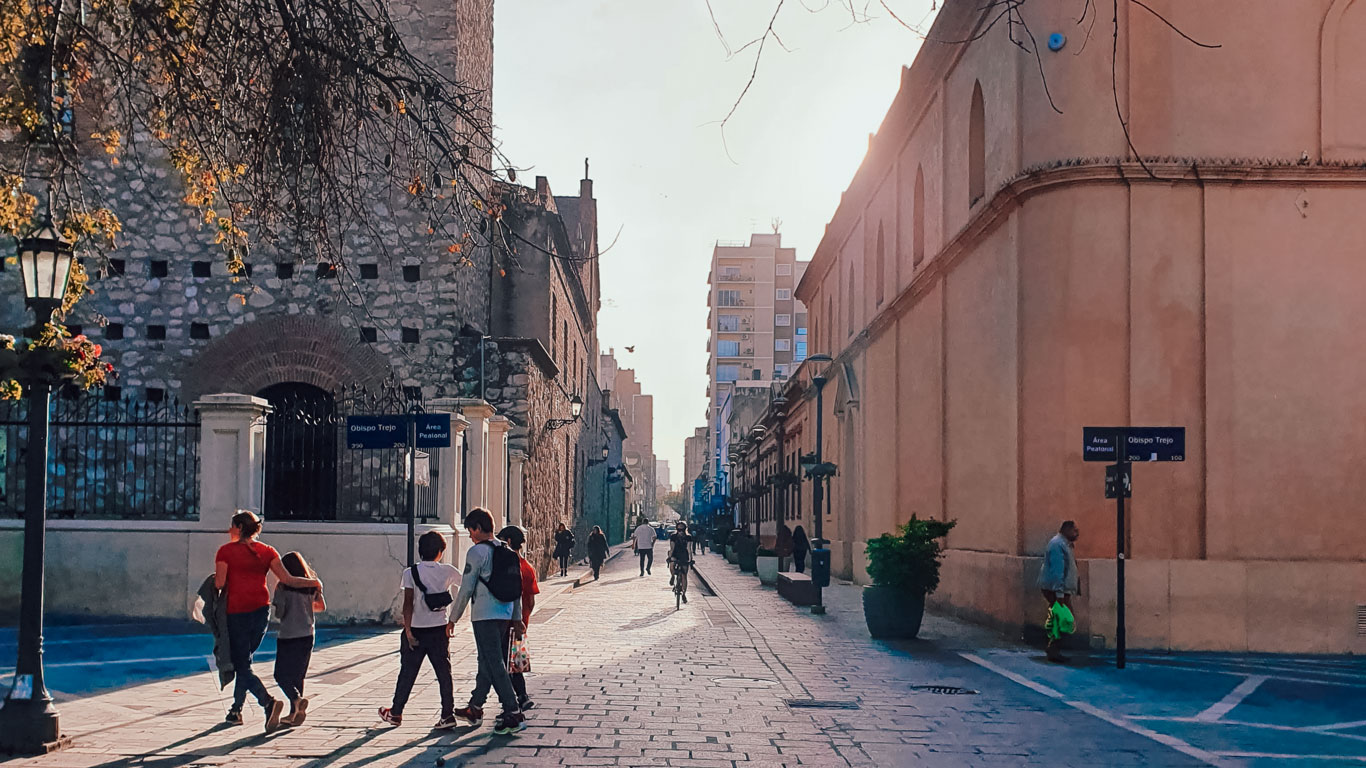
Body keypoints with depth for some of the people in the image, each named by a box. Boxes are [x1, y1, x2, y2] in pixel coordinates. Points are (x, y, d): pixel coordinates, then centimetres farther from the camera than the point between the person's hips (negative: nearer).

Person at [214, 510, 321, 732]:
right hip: (262, 611, 5)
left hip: (237, 612, -5)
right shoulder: (267, 551, 5)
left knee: (242, 666, -2)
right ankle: (236, 710, 22)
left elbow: (219, 584, -10)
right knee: (244, 660, 20)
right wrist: (313, 582, 10)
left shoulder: (226, 551, -5)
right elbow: (286, 579, -2)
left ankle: (269, 702, -23)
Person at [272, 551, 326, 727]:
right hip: (307, 635, 5)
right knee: (297, 675, 14)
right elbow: (322, 606, 13)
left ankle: (297, 700, -21)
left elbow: (278, 614, -10)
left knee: (281, 675, 3)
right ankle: (294, 713, 14)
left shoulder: (283, 587, -9)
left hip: (287, 636, -5)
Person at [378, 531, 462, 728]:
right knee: (443, 672, 5)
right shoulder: (448, 571, -1)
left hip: (416, 630, -1)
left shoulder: (411, 573, -8)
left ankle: (395, 713, 22)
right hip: (440, 630, 1)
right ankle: (448, 715, 0)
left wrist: (408, 630, -10)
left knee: (407, 672, 10)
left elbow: (408, 604, -12)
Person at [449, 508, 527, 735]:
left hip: (485, 616, -8)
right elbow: (518, 587, 14)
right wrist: (517, 618, 20)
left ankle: (514, 714, -10)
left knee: (494, 665, -6)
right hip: (505, 615, 8)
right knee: (487, 662, 17)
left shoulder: (477, 552, -11)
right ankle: (475, 709, 29)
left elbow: (466, 589, -10)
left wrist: (453, 618, -1)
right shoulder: (508, 553, 12)